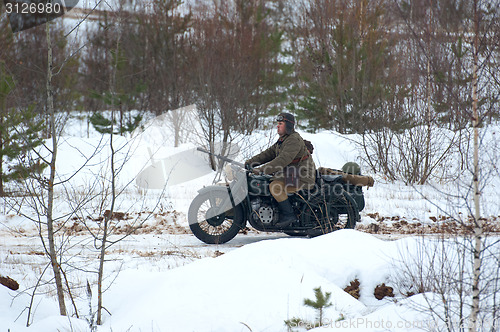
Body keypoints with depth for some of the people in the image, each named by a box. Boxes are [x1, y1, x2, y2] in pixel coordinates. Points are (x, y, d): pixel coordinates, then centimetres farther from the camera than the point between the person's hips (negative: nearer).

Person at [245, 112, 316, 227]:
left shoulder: (294, 140, -18)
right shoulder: (282, 140, 16)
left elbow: (283, 160, -29)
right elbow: (268, 153, 16)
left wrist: (261, 170, -31)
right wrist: (249, 162, 5)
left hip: (302, 178, -11)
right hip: (289, 175, 11)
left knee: (274, 186, -26)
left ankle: (289, 215, -18)